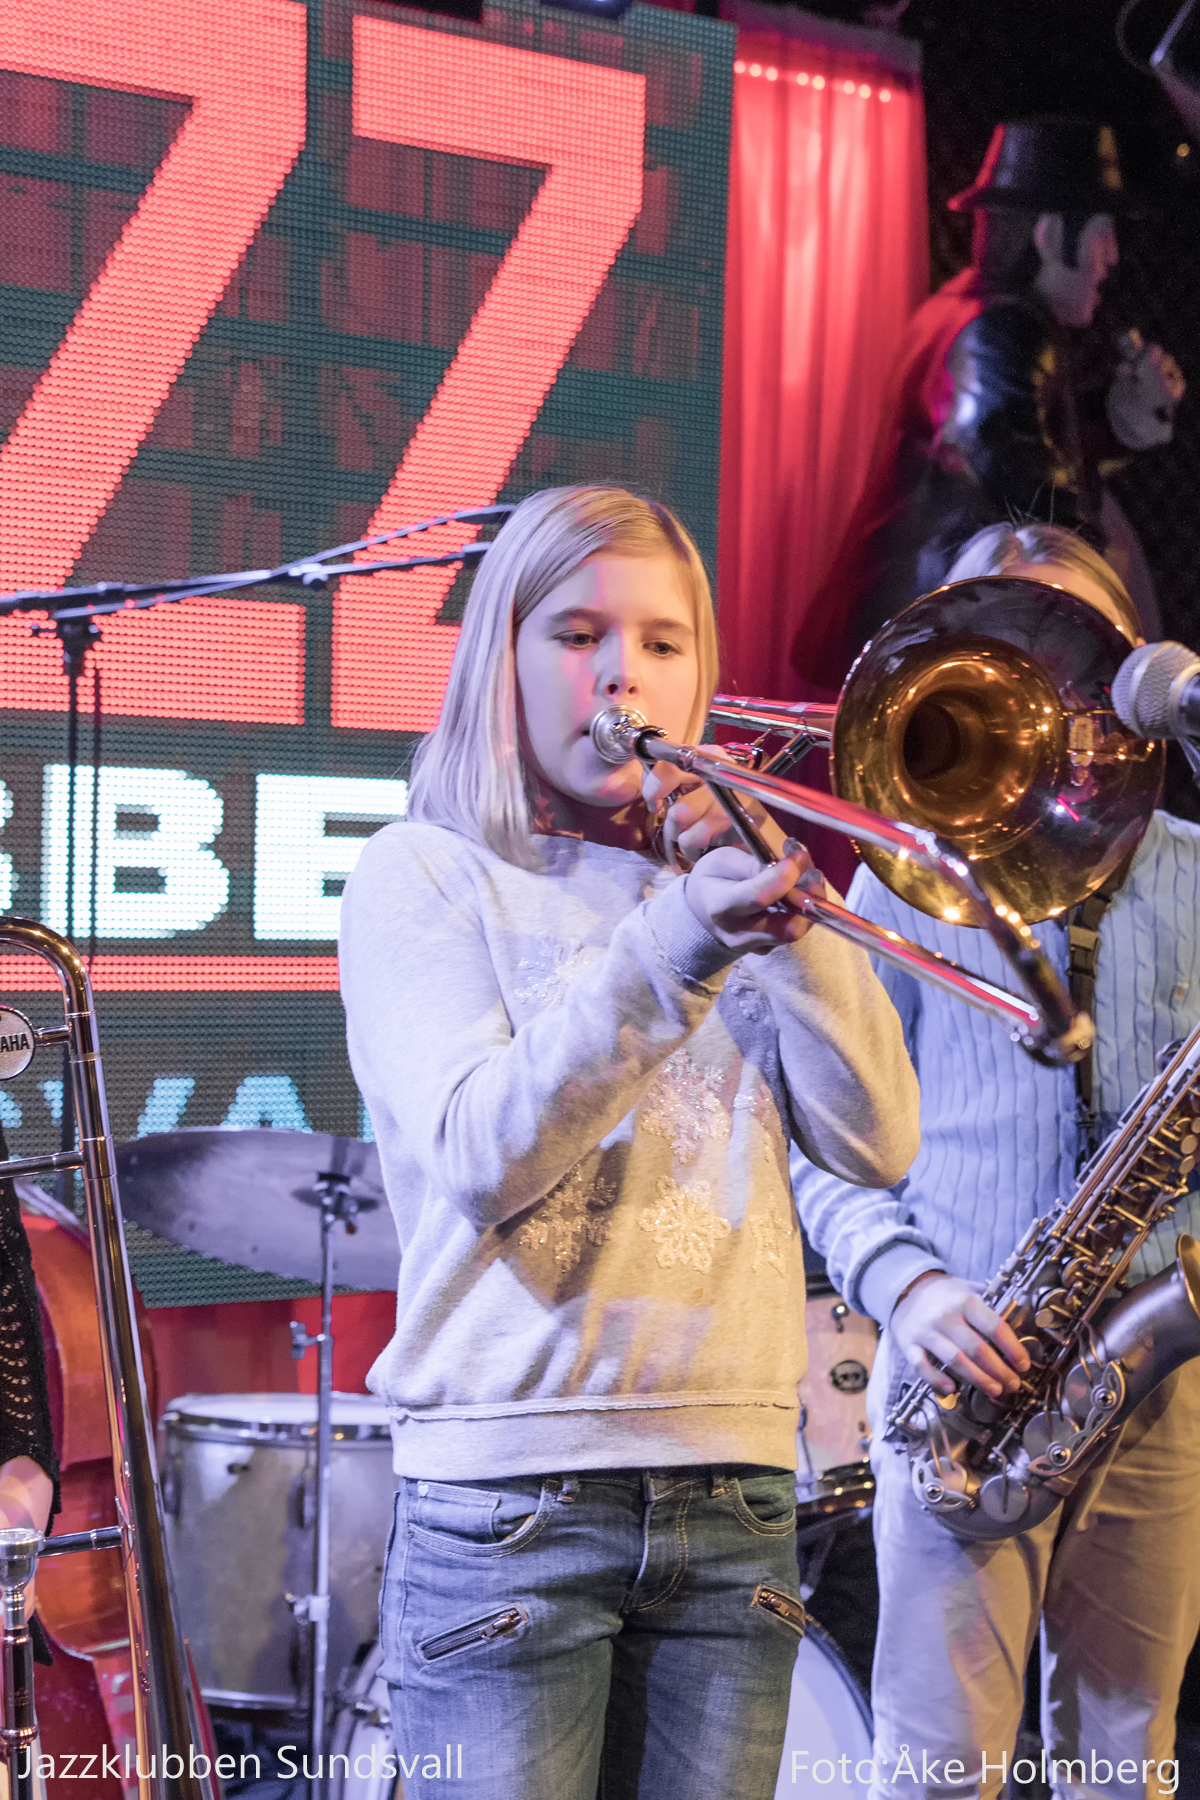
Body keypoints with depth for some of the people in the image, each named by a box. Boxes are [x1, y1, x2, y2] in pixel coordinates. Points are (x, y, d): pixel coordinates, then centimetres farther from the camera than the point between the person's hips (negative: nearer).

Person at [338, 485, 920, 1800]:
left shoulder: (720, 871, 15)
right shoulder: (427, 871, 2)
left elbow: (874, 1146, 3)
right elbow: (481, 1161, -15)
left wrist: (781, 915, -8)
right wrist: (672, 947, -26)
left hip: (735, 1491, 4)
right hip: (513, 1495, -4)